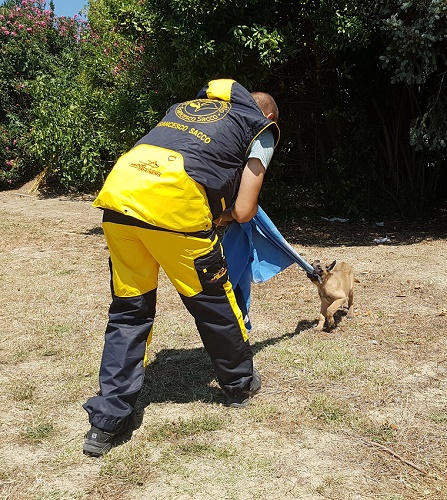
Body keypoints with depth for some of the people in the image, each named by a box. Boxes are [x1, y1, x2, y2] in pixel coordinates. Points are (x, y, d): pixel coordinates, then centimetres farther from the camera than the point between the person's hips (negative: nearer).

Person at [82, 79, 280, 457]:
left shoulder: (187, 105, 33)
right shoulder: (261, 127, 18)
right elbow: (244, 211, 9)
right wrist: (224, 216, 29)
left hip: (119, 192, 5)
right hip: (175, 203, -5)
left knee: (128, 309, 15)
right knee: (213, 302, 15)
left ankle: (107, 420, 16)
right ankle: (241, 384, 37)